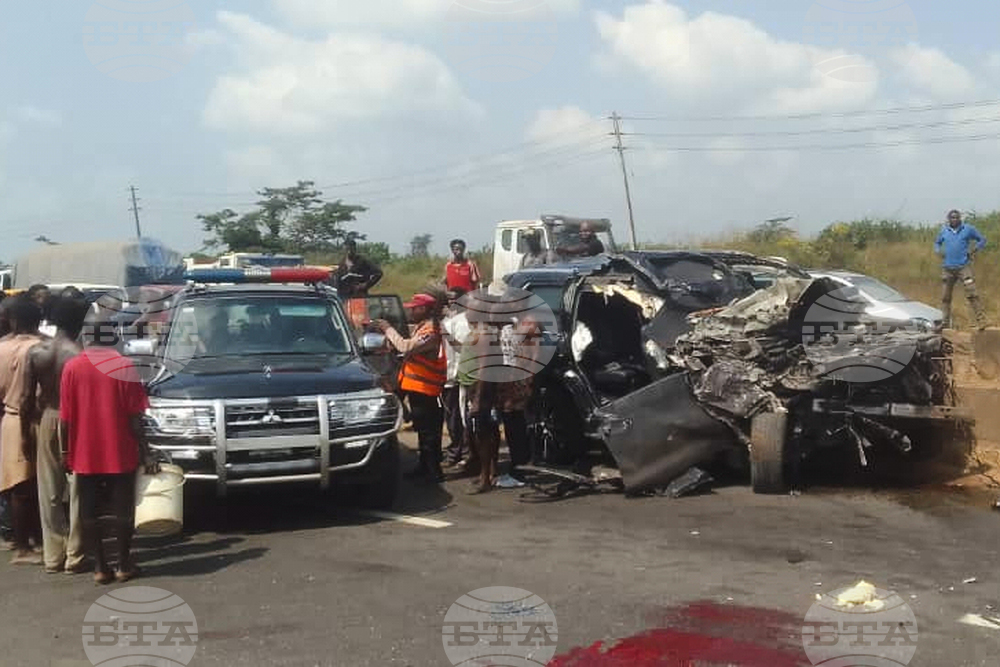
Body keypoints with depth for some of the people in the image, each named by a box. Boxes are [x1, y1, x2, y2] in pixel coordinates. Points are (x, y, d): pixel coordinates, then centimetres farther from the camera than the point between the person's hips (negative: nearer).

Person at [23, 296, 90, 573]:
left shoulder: (35, 352, -2)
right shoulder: (79, 355, -15)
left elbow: (28, 397, 2)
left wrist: (32, 416, 16)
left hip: (47, 420, 4)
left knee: (49, 492, 11)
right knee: (77, 491, 5)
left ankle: (53, 555, 15)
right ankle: (74, 556, 7)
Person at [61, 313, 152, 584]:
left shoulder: (72, 367, -3)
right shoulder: (125, 367, -7)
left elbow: (65, 417, -2)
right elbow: (135, 416, -7)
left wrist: (67, 451, 9)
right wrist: (144, 451, 0)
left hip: (85, 454, 1)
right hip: (120, 452, -1)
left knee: (88, 511, 9)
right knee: (123, 509, 8)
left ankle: (100, 567, 11)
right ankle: (124, 565, 13)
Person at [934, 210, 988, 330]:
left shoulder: (968, 229, 2)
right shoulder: (944, 231, 11)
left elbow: (982, 240, 9)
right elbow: (937, 243, 26)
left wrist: (974, 250, -5)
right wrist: (939, 251, 5)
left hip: (964, 267, -4)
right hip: (947, 268, 4)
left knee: (972, 293, -15)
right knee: (945, 297, 7)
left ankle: (981, 320, -15)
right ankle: (945, 323, 15)